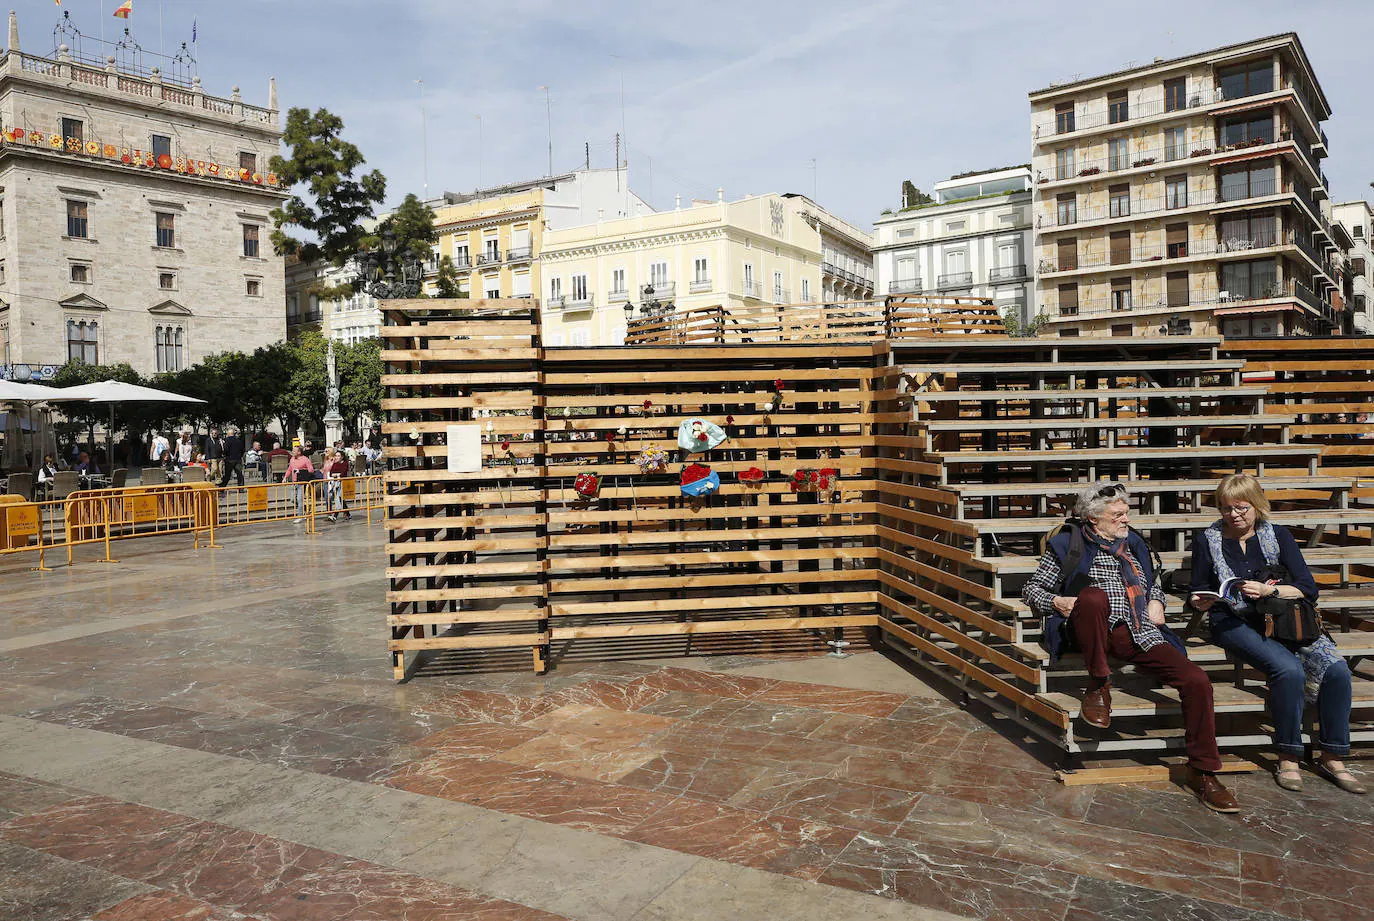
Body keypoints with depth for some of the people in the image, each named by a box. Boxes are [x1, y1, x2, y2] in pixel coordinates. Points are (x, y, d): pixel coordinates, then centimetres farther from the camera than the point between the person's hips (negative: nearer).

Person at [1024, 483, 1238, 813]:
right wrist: (1056, 602, -10)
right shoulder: (1068, 544, 10)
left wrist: (1155, 600, 16)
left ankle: (1203, 774, -1)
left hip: (1141, 635, 5)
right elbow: (1032, 588, 12)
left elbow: (1153, 583, 40)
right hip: (1100, 633, -4)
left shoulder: (1134, 544, 25)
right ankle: (1098, 686, -19)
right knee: (1093, 596, -39)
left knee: (1197, 681, -18)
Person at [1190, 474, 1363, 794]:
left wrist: (1268, 590, -16)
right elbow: (1199, 593, 11)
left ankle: (1332, 759, -6)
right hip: (1234, 623, -3)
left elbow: (1309, 589, 1)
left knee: (1337, 669, -22)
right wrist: (1202, 602, -12)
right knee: (1290, 670, -31)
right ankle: (1288, 759, -15)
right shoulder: (1207, 540, 5)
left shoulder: (1278, 535, 8)